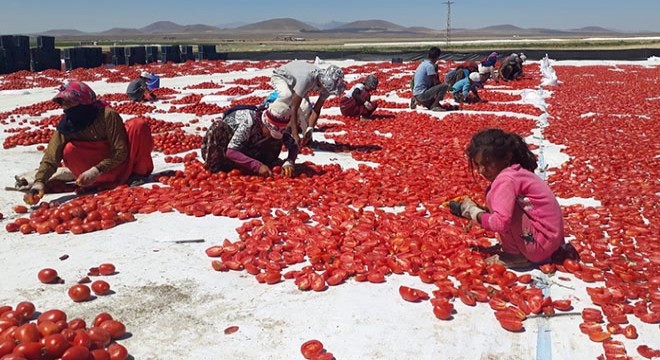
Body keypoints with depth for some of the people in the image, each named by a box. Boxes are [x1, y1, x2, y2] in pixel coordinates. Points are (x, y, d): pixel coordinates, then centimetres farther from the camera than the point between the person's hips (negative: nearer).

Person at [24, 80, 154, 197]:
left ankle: (139, 172, -8)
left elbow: (120, 152, -21)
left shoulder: (108, 115, -22)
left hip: (122, 159, -3)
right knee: (69, 150, -24)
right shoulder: (66, 125, -11)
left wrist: (97, 170, -31)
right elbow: (51, 156, -17)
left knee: (139, 125, -26)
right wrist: (40, 181, -32)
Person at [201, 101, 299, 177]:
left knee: (277, 140, -14)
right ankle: (214, 170, -27)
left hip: (246, 149, 5)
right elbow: (231, 152, -44)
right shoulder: (248, 123, -38)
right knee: (218, 128, -39)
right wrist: (257, 166, -51)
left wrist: (289, 162, -33)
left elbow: (294, 145, -12)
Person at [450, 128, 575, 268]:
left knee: (494, 196, -15)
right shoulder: (514, 172, 10)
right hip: (552, 239, 10)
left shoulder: (506, 179, -19)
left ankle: (515, 256, -4)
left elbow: (500, 222, -26)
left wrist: (473, 212, -11)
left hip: (542, 243, -10)